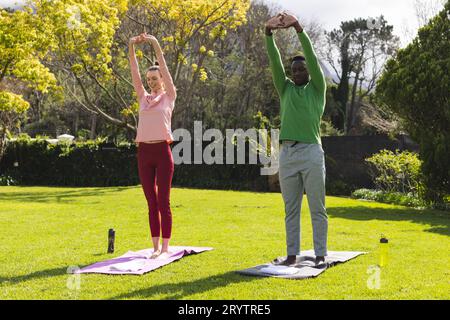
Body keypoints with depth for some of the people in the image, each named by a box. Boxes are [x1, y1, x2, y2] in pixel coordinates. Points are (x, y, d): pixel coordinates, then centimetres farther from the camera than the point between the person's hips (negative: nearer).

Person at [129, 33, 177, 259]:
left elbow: (164, 69, -6)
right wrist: (131, 47, -5)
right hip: (144, 153, 4)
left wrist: (156, 45, -14)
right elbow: (135, 73, 6)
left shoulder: (169, 96, 5)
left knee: (163, 202, -2)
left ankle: (165, 247, 2)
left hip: (162, 151, -4)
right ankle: (156, 247, 12)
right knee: (151, 203, 7)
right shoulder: (143, 98, 15)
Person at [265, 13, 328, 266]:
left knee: (317, 208, 0)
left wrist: (299, 29, -14)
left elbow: (313, 59, -4)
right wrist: (269, 33, -7)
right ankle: (292, 255, 12)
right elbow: (275, 62, 6)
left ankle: (320, 255, 4)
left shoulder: (317, 89, 9)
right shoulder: (286, 89, 18)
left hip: (311, 152, -4)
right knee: (291, 209, 7)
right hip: (287, 153, 4)